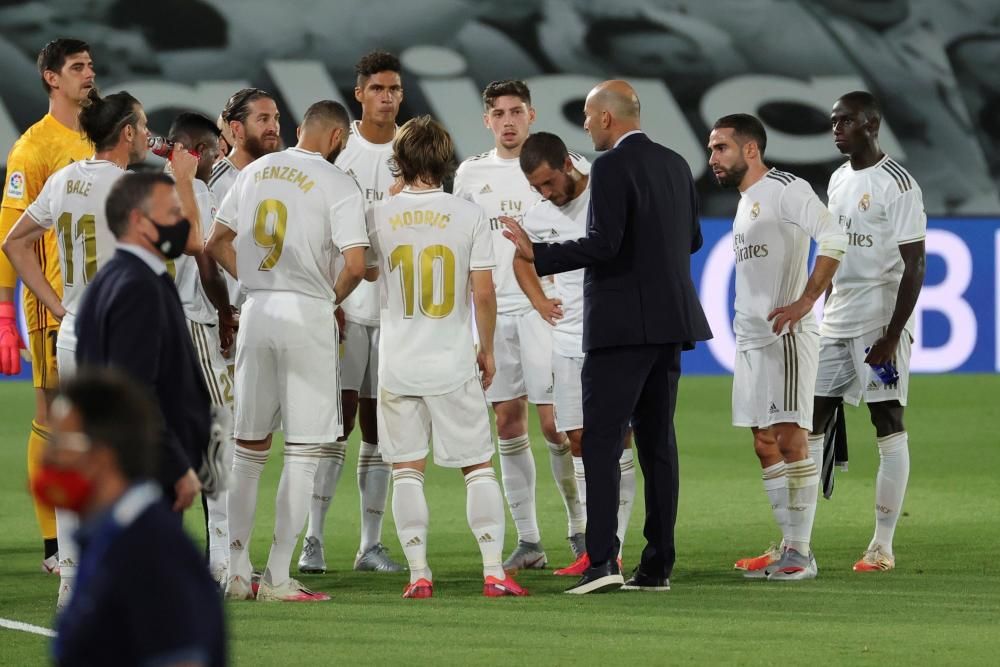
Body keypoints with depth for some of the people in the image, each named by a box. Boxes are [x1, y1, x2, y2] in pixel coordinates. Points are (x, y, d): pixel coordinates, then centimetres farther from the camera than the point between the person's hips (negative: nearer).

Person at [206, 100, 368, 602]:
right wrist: (333, 298, 3)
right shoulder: (337, 184, -8)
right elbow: (355, 264, -15)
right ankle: (277, 578, -2)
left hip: (256, 310, 5)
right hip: (307, 313, -5)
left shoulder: (256, 171, 10)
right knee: (303, 451, 0)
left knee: (249, 447, 14)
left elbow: (216, 242, 15)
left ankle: (236, 571, 13)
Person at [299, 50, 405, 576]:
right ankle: (313, 540, -6)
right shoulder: (338, 150, 1)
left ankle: (371, 544, 11)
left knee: (379, 428, 6)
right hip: (346, 307, -3)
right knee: (337, 419, -9)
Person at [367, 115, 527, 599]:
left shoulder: (380, 217, -3)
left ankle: (419, 575, 1)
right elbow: (483, 292, -5)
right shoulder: (468, 214, -5)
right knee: (479, 467, 7)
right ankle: (494, 572, 0)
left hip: (398, 365, 1)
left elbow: (363, 270, 16)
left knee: (407, 472, 6)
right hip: (453, 363, -1)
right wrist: (486, 349, 10)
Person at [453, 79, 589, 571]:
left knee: (554, 422, -9)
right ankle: (528, 541, 8)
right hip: (492, 309, 4)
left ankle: (580, 527, 7)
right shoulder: (471, 174, 11)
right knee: (508, 422, 3)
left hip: (545, 305, -4)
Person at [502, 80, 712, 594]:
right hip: (670, 321, 8)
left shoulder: (612, 167, -13)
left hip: (623, 324, -8)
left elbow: (603, 244, -21)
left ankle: (602, 561, -16)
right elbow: (692, 239, 19)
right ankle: (657, 566, 9)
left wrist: (537, 254, -14)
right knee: (657, 442, 10)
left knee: (601, 440, -7)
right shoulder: (675, 164, 12)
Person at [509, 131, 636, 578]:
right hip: (567, 338, 6)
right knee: (579, 441, 6)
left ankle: (612, 549, -6)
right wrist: (539, 301, 12)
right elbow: (521, 258, 28)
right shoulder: (540, 213, 8)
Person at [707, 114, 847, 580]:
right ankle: (788, 547, 12)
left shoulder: (785, 190, -10)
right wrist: (744, 322, 17)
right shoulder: (745, 201, 19)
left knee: (790, 439, -11)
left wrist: (805, 302, -23)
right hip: (750, 339, 10)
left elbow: (833, 239, -22)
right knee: (765, 446, 8)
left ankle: (801, 553, -11)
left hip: (785, 335, -10)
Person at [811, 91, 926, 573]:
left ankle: (883, 546, 1)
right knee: (808, 425, 3)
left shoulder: (897, 184, -11)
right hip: (835, 323, 8)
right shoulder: (838, 179, 13)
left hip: (880, 323, -8)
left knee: (889, 429, -2)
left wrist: (892, 336, -19)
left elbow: (914, 265, -14)